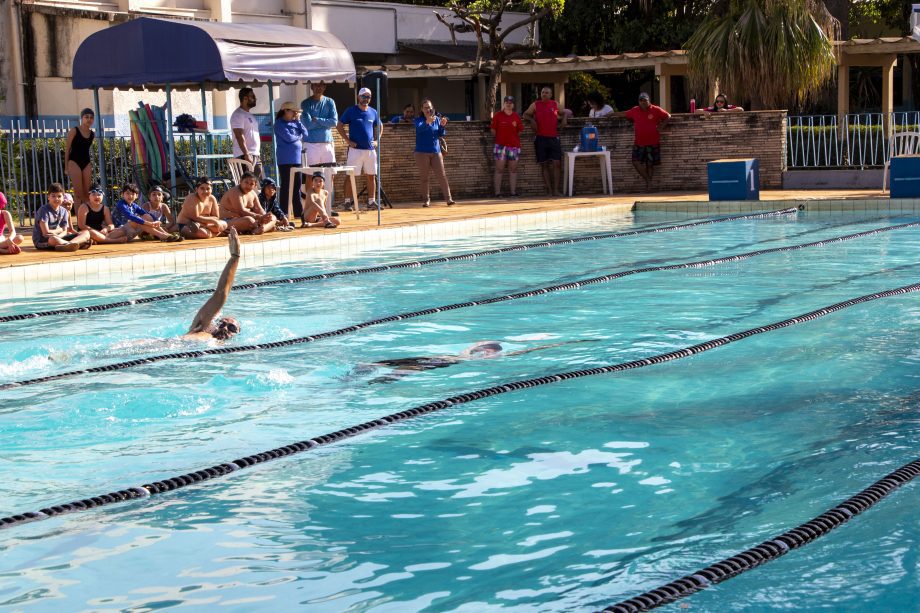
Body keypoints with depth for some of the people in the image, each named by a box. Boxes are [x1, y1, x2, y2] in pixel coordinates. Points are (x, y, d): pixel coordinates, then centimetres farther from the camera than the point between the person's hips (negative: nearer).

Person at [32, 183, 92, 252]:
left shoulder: (64, 211, 9)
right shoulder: (43, 210, -10)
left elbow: (64, 232, 4)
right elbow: (46, 232, -16)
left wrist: (58, 236, -20)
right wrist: (60, 230, 0)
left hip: (59, 238, 7)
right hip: (42, 241, -7)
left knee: (86, 233, -7)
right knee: (53, 239, -45)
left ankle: (68, 244, -39)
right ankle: (80, 243, -33)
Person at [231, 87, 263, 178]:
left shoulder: (250, 115, 21)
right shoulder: (238, 115, -9)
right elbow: (239, 136, -17)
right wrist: (246, 154, -24)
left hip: (255, 155, 10)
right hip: (245, 155, -10)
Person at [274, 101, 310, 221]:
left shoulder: (294, 123, 15)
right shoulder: (280, 124, -7)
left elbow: (305, 134, 8)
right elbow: (288, 137, -18)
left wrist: (298, 121, 0)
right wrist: (299, 137, 0)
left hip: (296, 158, 7)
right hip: (285, 159, -7)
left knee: (297, 185, 9)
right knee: (286, 186, -5)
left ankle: (299, 212, 14)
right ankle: (284, 213, -1)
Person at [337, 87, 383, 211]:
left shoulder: (373, 112, 11)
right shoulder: (351, 111, -2)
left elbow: (380, 126, 25)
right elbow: (339, 126, -1)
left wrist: (377, 140, 11)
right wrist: (348, 140, -9)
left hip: (370, 149, 4)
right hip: (355, 149, -4)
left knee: (371, 176, 5)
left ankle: (371, 201, 11)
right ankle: (348, 202, -1)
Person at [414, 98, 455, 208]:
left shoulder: (437, 119, 8)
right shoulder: (418, 120, -1)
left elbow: (440, 135, 4)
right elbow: (419, 128, -24)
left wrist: (442, 125, -15)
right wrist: (427, 122, -44)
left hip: (436, 151, 2)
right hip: (422, 152, -2)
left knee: (442, 175, -4)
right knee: (423, 177, 1)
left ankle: (448, 198, -6)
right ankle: (426, 199, 9)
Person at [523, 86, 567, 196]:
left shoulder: (555, 105, 9)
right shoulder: (535, 105, 5)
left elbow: (565, 113, 24)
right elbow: (525, 114, 14)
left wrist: (564, 118, 3)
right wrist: (531, 120, -5)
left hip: (554, 138, 1)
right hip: (541, 138, -1)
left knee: (557, 163, -7)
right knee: (544, 165, 1)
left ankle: (556, 189, -5)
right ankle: (549, 190, 4)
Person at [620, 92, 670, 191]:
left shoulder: (656, 110, -4)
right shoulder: (635, 110, 5)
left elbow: (668, 116, 6)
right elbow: (625, 114, 22)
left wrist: (661, 127, -3)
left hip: (652, 143, -3)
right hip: (639, 143, 3)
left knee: (650, 164, 3)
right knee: (636, 162, -10)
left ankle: (649, 183, 15)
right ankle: (647, 179, 3)